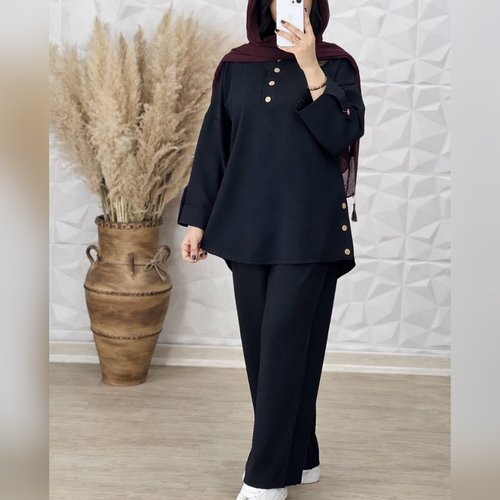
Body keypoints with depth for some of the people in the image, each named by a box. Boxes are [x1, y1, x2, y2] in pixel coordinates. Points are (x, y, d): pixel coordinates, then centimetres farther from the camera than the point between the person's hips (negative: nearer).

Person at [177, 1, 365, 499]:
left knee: (284, 340, -7)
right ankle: (299, 458, 19)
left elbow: (342, 136, -11)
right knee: (259, 341, 5)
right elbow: (213, 144, 9)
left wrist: (310, 68, -16)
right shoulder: (237, 67, 10)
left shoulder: (334, 64, 3)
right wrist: (197, 220, 5)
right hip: (247, 226, 4)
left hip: (307, 227, -4)